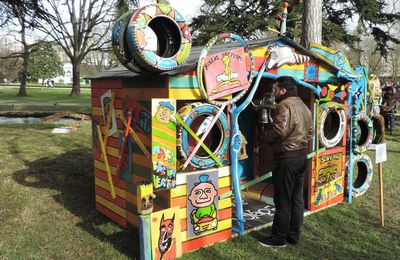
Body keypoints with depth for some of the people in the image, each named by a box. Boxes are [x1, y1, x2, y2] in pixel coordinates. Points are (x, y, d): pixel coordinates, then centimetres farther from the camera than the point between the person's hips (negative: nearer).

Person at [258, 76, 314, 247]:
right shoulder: (303, 106, 14)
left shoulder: (285, 105, -15)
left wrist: (264, 137, -6)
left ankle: (279, 238, 10)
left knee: (283, 200, 0)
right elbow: (310, 132, 17)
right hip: (302, 156, 9)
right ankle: (293, 235, 23)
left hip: (286, 158, -9)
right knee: (297, 198, 14)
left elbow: (279, 131, -23)